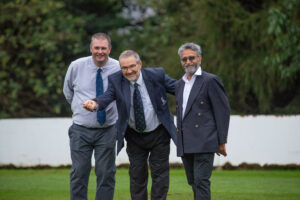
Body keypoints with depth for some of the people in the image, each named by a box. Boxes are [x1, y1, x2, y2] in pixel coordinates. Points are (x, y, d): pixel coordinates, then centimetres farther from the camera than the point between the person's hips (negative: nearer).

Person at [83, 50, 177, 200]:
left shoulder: (156, 75, -13)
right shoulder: (115, 80, -12)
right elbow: (108, 96, -28)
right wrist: (95, 103, -50)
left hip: (158, 135, -1)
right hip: (134, 137, 1)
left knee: (160, 175, 3)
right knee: (137, 176, 8)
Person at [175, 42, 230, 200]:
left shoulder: (210, 81, -2)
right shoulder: (180, 84, 20)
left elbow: (223, 110, -5)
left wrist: (222, 141, -8)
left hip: (203, 142, -7)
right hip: (185, 145, 7)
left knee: (201, 180, -15)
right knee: (193, 182, 10)